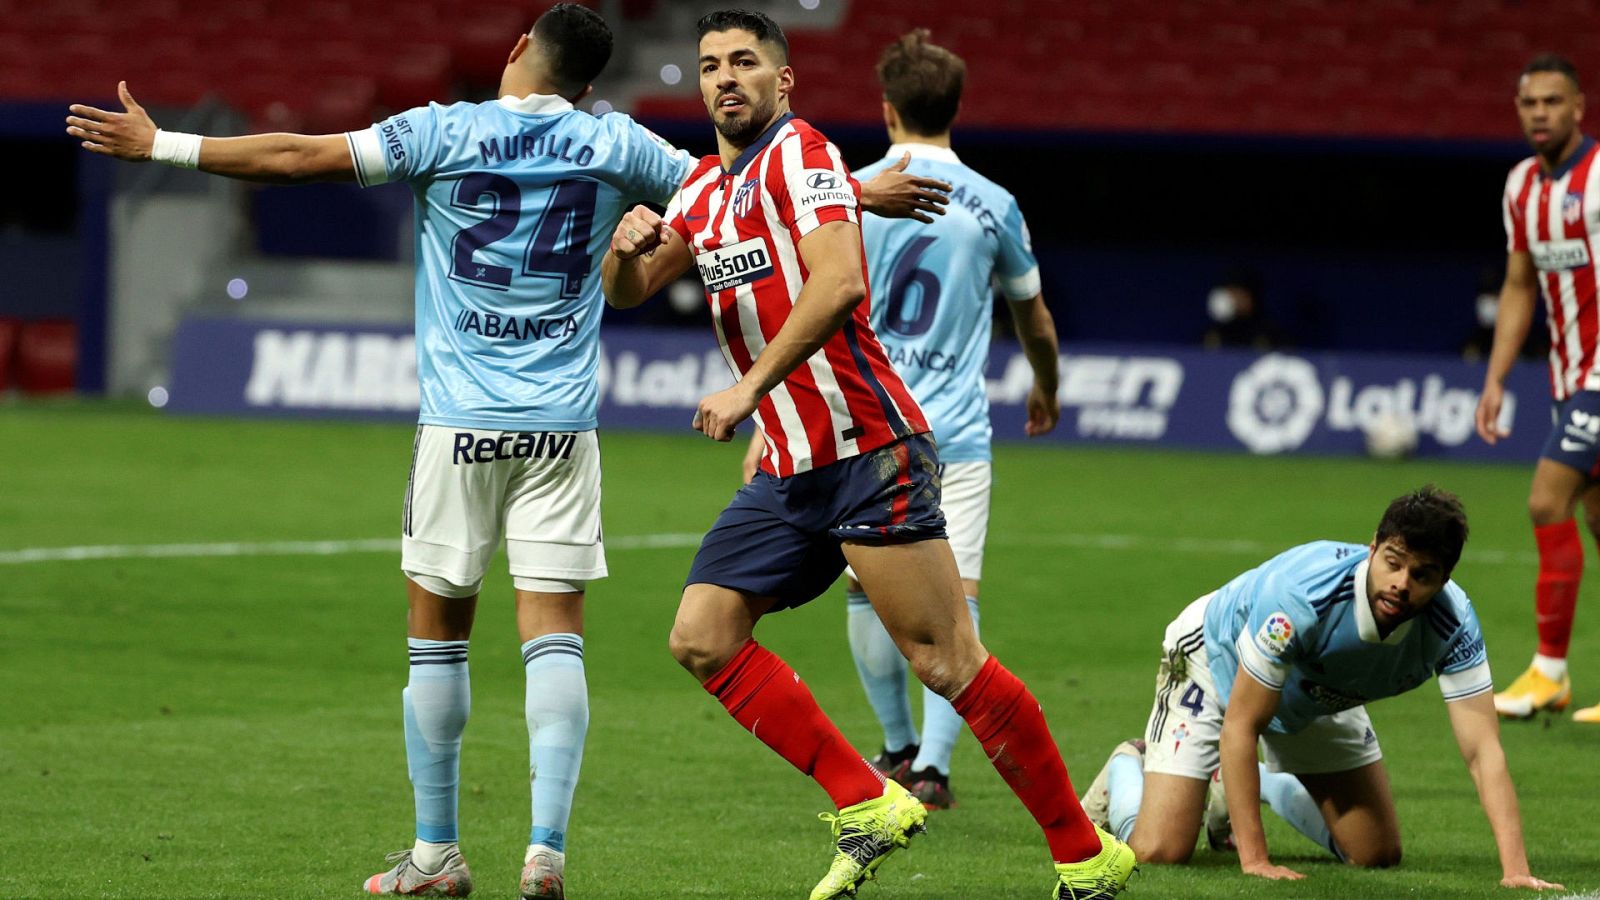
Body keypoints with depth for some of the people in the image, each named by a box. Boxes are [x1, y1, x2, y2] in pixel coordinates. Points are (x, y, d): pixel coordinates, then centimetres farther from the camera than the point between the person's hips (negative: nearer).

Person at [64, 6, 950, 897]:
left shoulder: (443, 132, -1)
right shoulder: (614, 146, 4)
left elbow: (295, 156, 0)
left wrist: (157, 145, 9)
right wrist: (872, 195, 26)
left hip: (460, 423, -1)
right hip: (563, 428, 1)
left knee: (436, 633, 10)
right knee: (555, 638, -1)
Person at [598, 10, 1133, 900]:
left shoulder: (800, 153, -8)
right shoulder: (708, 184, 18)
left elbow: (836, 280, -22)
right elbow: (628, 290, 20)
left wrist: (751, 388, -25)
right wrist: (628, 247, -4)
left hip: (865, 451, -9)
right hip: (790, 473, 9)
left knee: (947, 663, -11)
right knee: (703, 637, -3)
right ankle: (868, 807, 2)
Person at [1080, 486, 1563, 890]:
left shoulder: (1452, 622, -31)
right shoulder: (1304, 592, -43)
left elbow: (1483, 751, -30)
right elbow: (1239, 727, -35)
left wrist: (1515, 869, -43)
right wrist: (1254, 860, -37)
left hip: (1318, 699, 5)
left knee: (1378, 854, 4)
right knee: (1160, 850, -16)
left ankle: (1269, 787, 30)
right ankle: (1126, 771, 20)